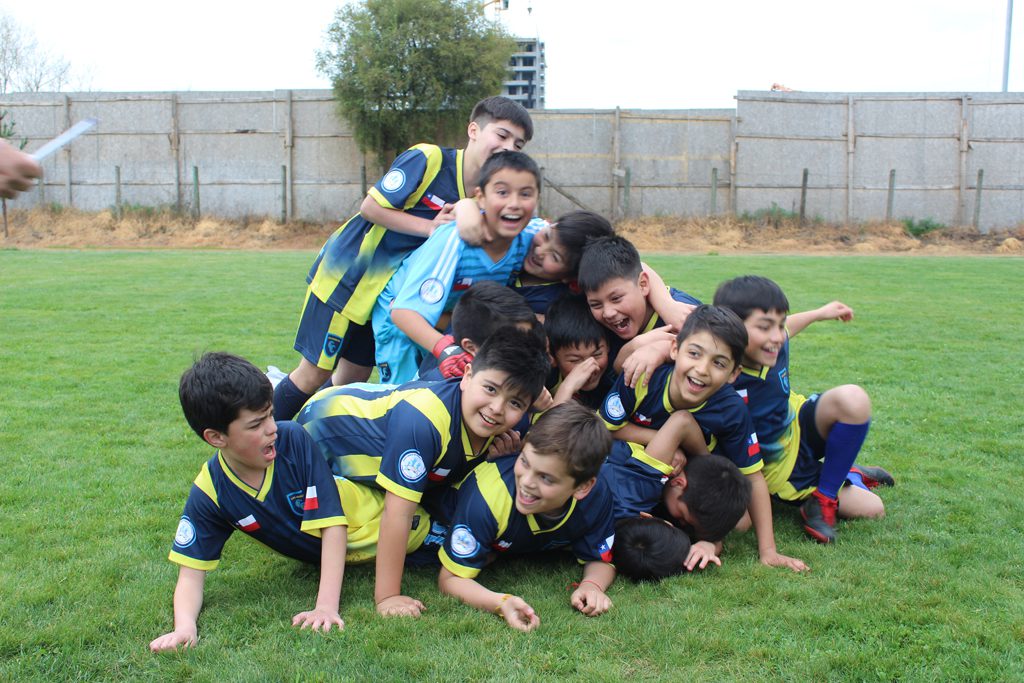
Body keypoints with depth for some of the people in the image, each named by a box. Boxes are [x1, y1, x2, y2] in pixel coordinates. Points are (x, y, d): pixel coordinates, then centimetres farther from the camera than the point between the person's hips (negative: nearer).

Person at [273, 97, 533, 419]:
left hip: (390, 292, 7)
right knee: (314, 375, 1)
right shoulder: (427, 159, -21)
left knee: (354, 379, 13)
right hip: (345, 275, -6)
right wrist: (429, 227, -25)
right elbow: (371, 206, -18)